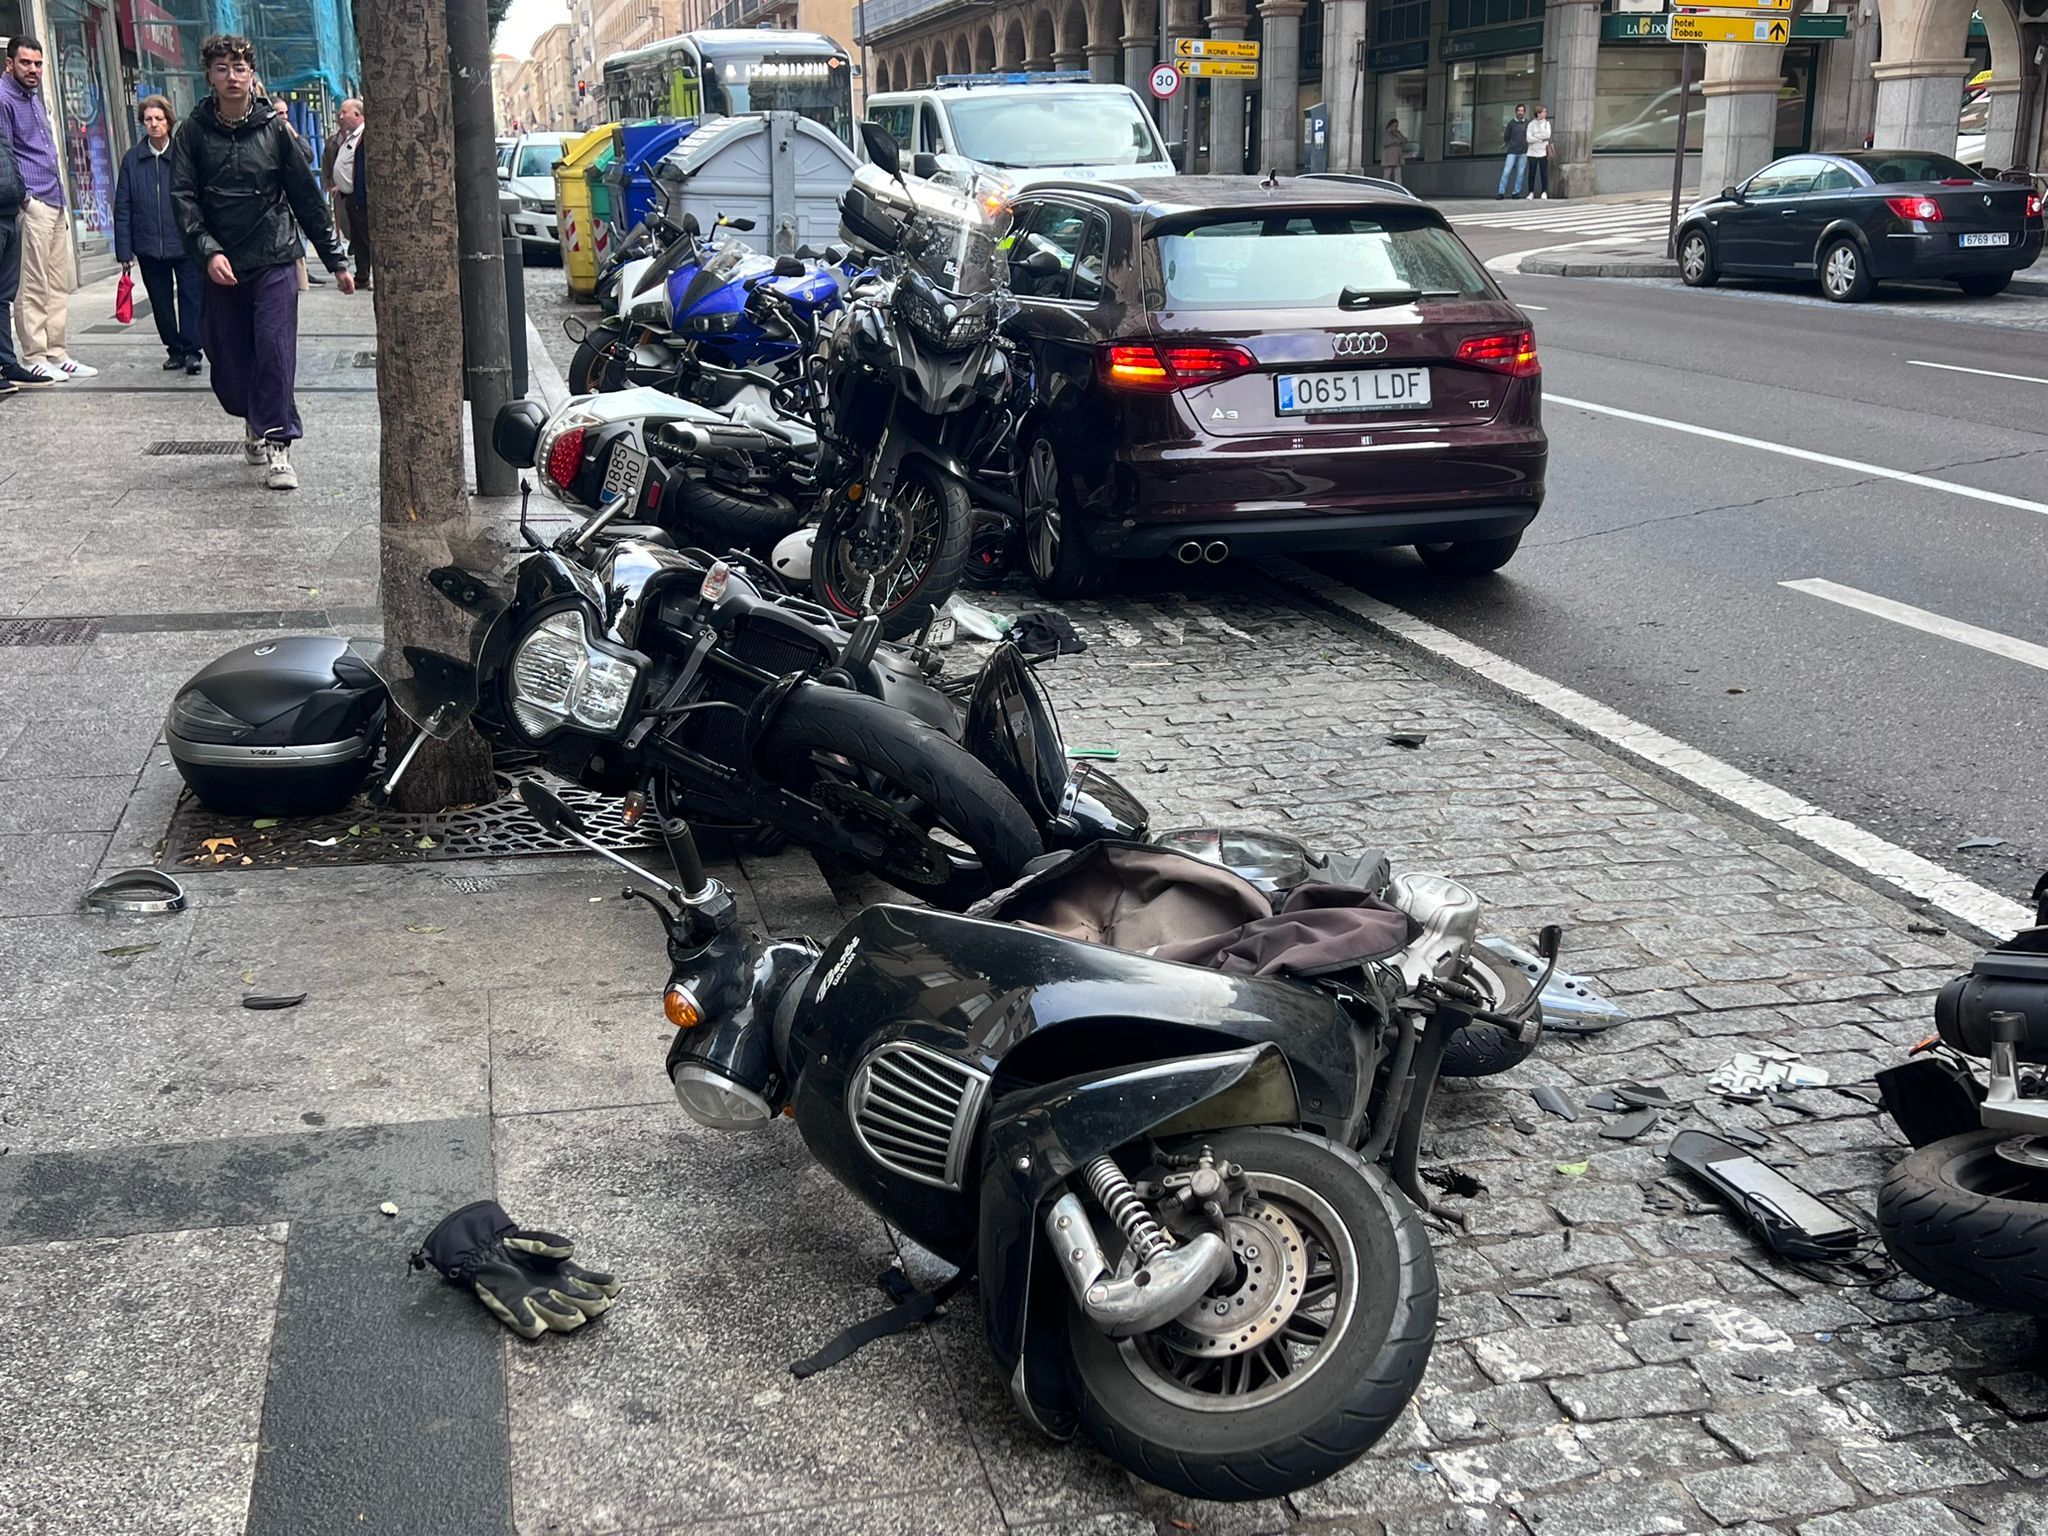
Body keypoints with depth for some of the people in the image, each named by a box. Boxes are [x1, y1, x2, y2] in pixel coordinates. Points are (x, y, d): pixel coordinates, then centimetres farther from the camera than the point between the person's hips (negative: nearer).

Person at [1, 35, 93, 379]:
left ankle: (55, 354, 15)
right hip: (31, 204, -9)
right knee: (33, 286, -6)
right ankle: (33, 357, -3)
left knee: (59, 284, 10)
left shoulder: (33, 96, 20)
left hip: (54, 201, 9)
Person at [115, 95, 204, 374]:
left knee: (190, 296, -2)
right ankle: (175, 349, 21)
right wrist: (124, 250, 0)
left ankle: (192, 351, 5)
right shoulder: (132, 160, 4)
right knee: (161, 301, 10)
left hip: (185, 243, -3)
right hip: (149, 245, 3)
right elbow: (122, 208, 5)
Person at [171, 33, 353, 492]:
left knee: (275, 352, -11)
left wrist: (336, 260, 7)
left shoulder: (274, 128, 2)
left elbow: (307, 196, 6)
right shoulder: (194, 132, 2)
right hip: (221, 265, 2)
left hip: (274, 261, -1)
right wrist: (208, 251, -17)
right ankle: (254, 421, 34)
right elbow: (183, 197, -2)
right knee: (229, 359, 8)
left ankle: (276, 444, -7)